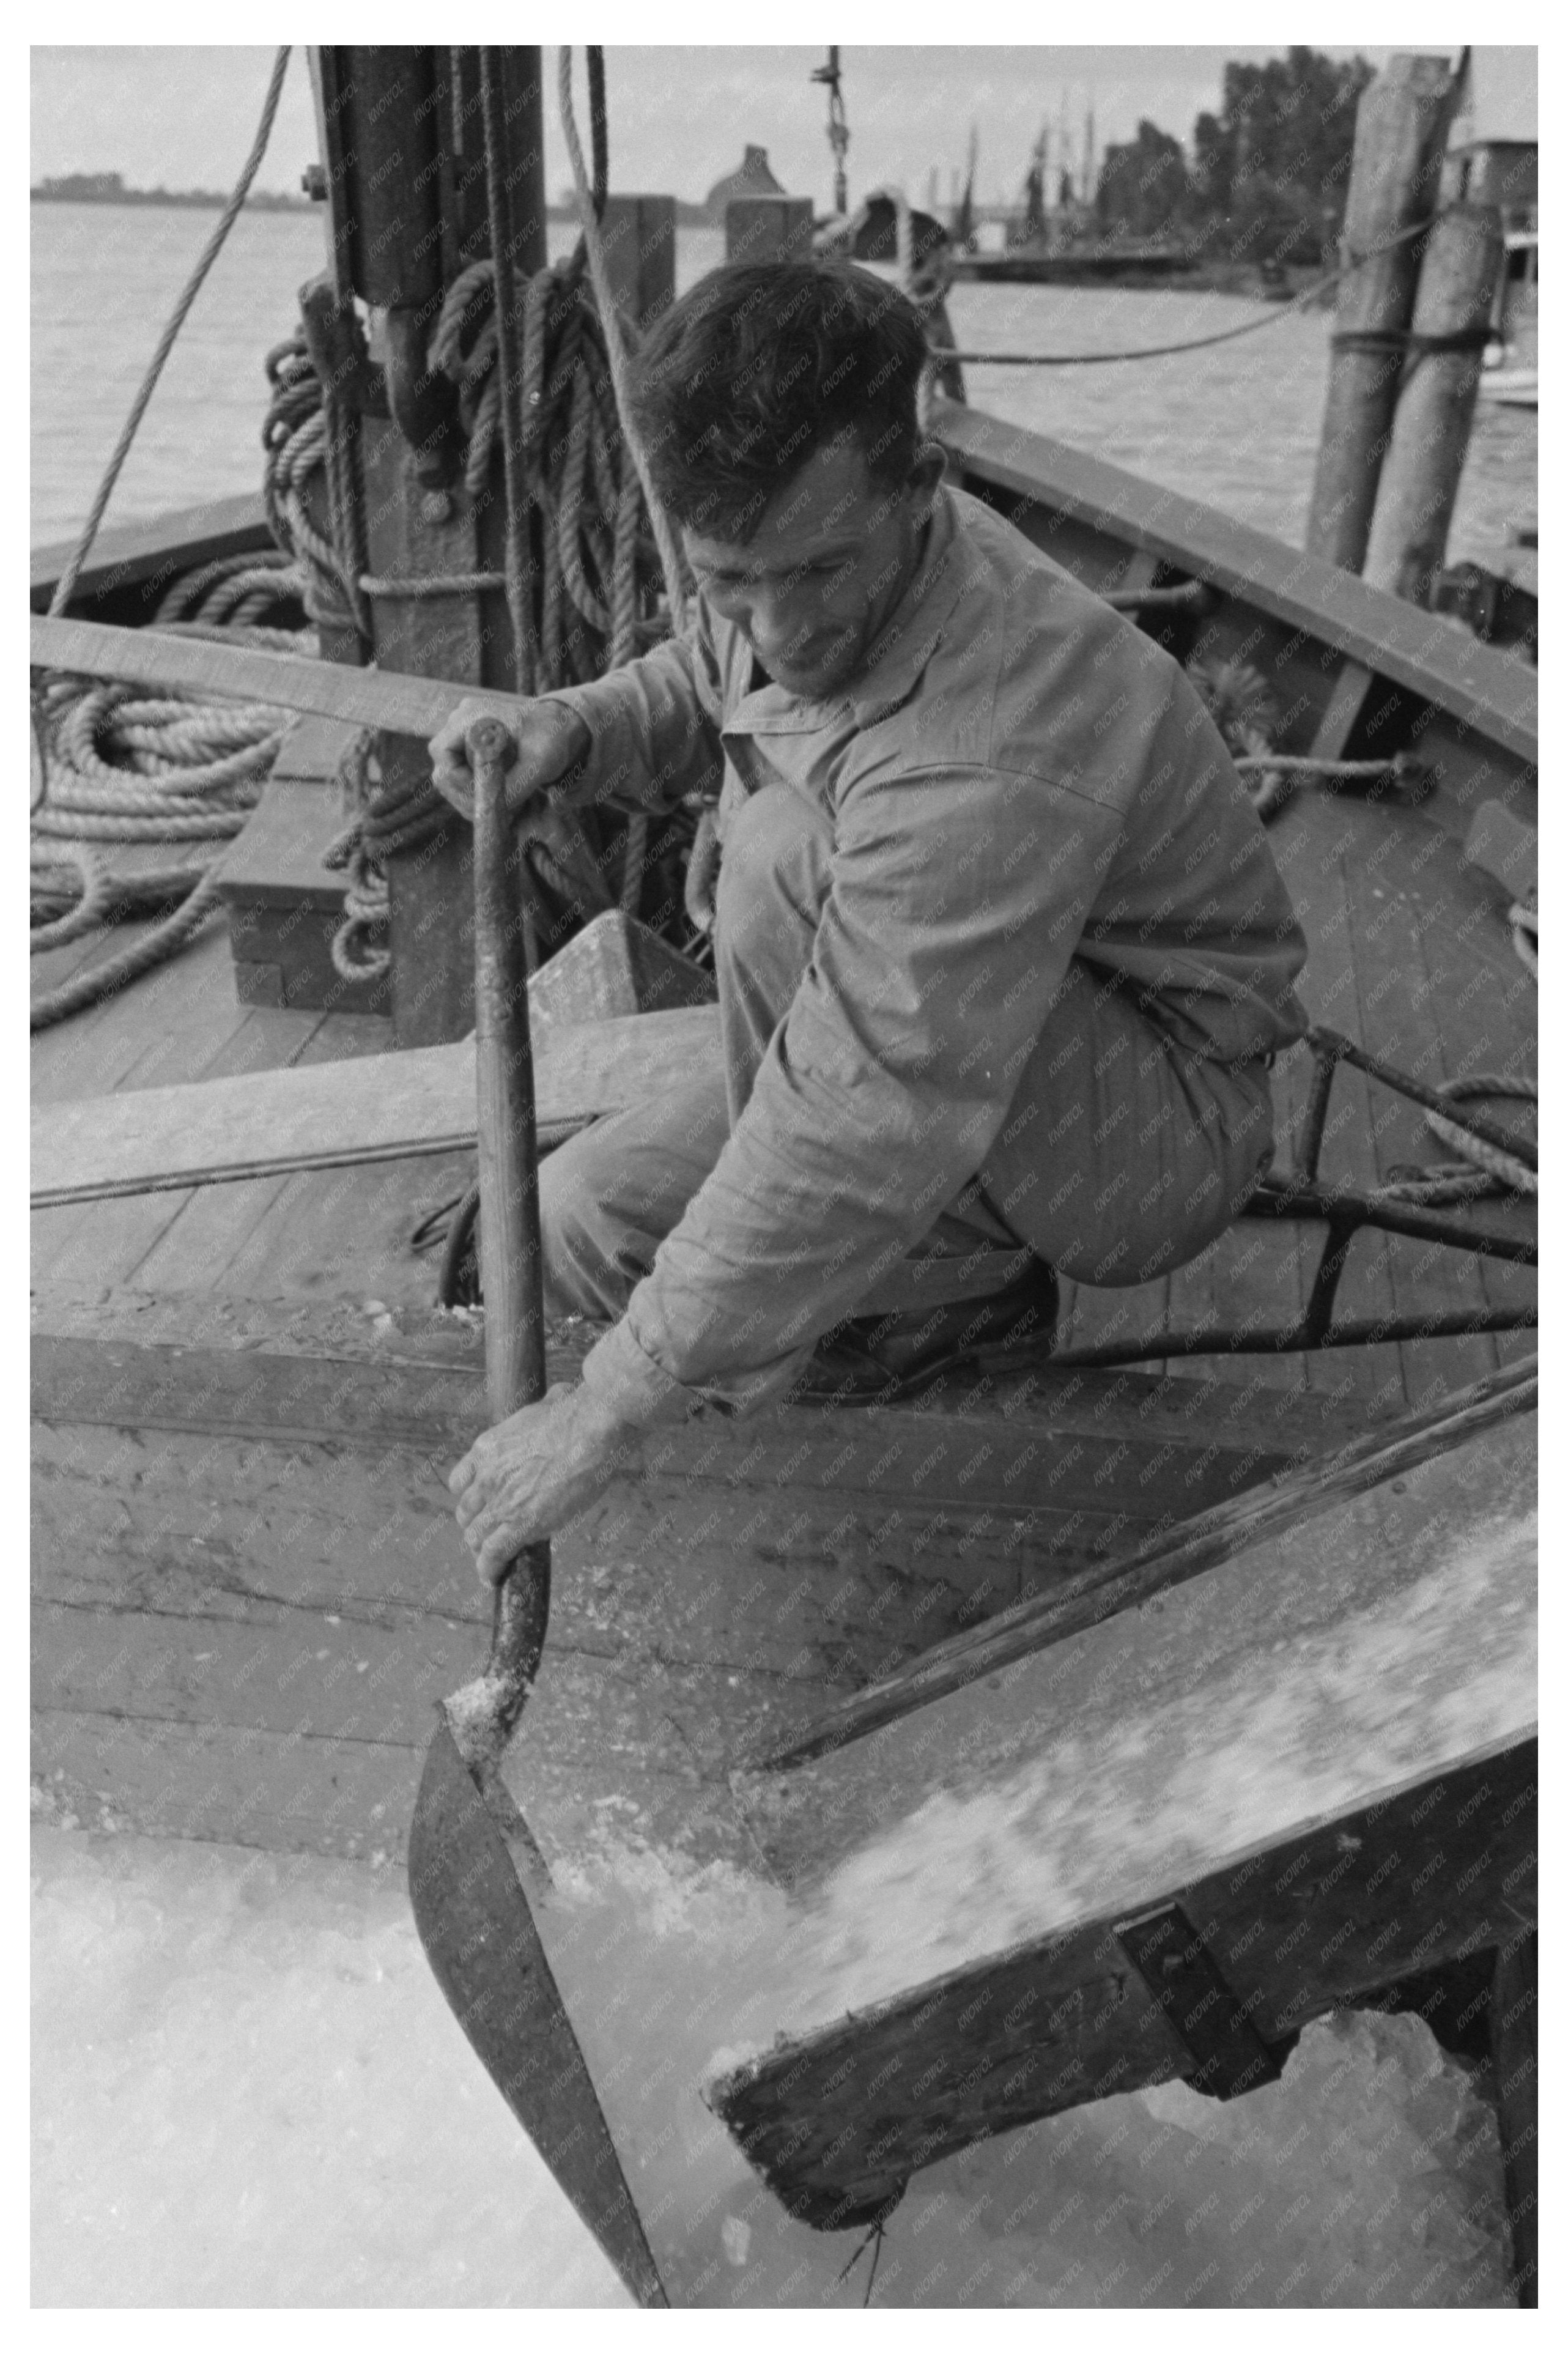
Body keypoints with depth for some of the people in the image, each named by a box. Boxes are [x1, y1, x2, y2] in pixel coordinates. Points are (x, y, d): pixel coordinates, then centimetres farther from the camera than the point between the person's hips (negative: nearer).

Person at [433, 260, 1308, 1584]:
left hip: (1162, 1127, -8)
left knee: (791, 856, -32)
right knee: (580, 1224, -2)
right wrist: (571, 732, -11)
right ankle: (970, 1282, 6)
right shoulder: (812, 561, -9)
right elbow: (697, 689, 14)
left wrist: (607, 1411, -36)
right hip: (934, 1038, 8)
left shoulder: (991, 751, -36)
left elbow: (871, 1120, -40)